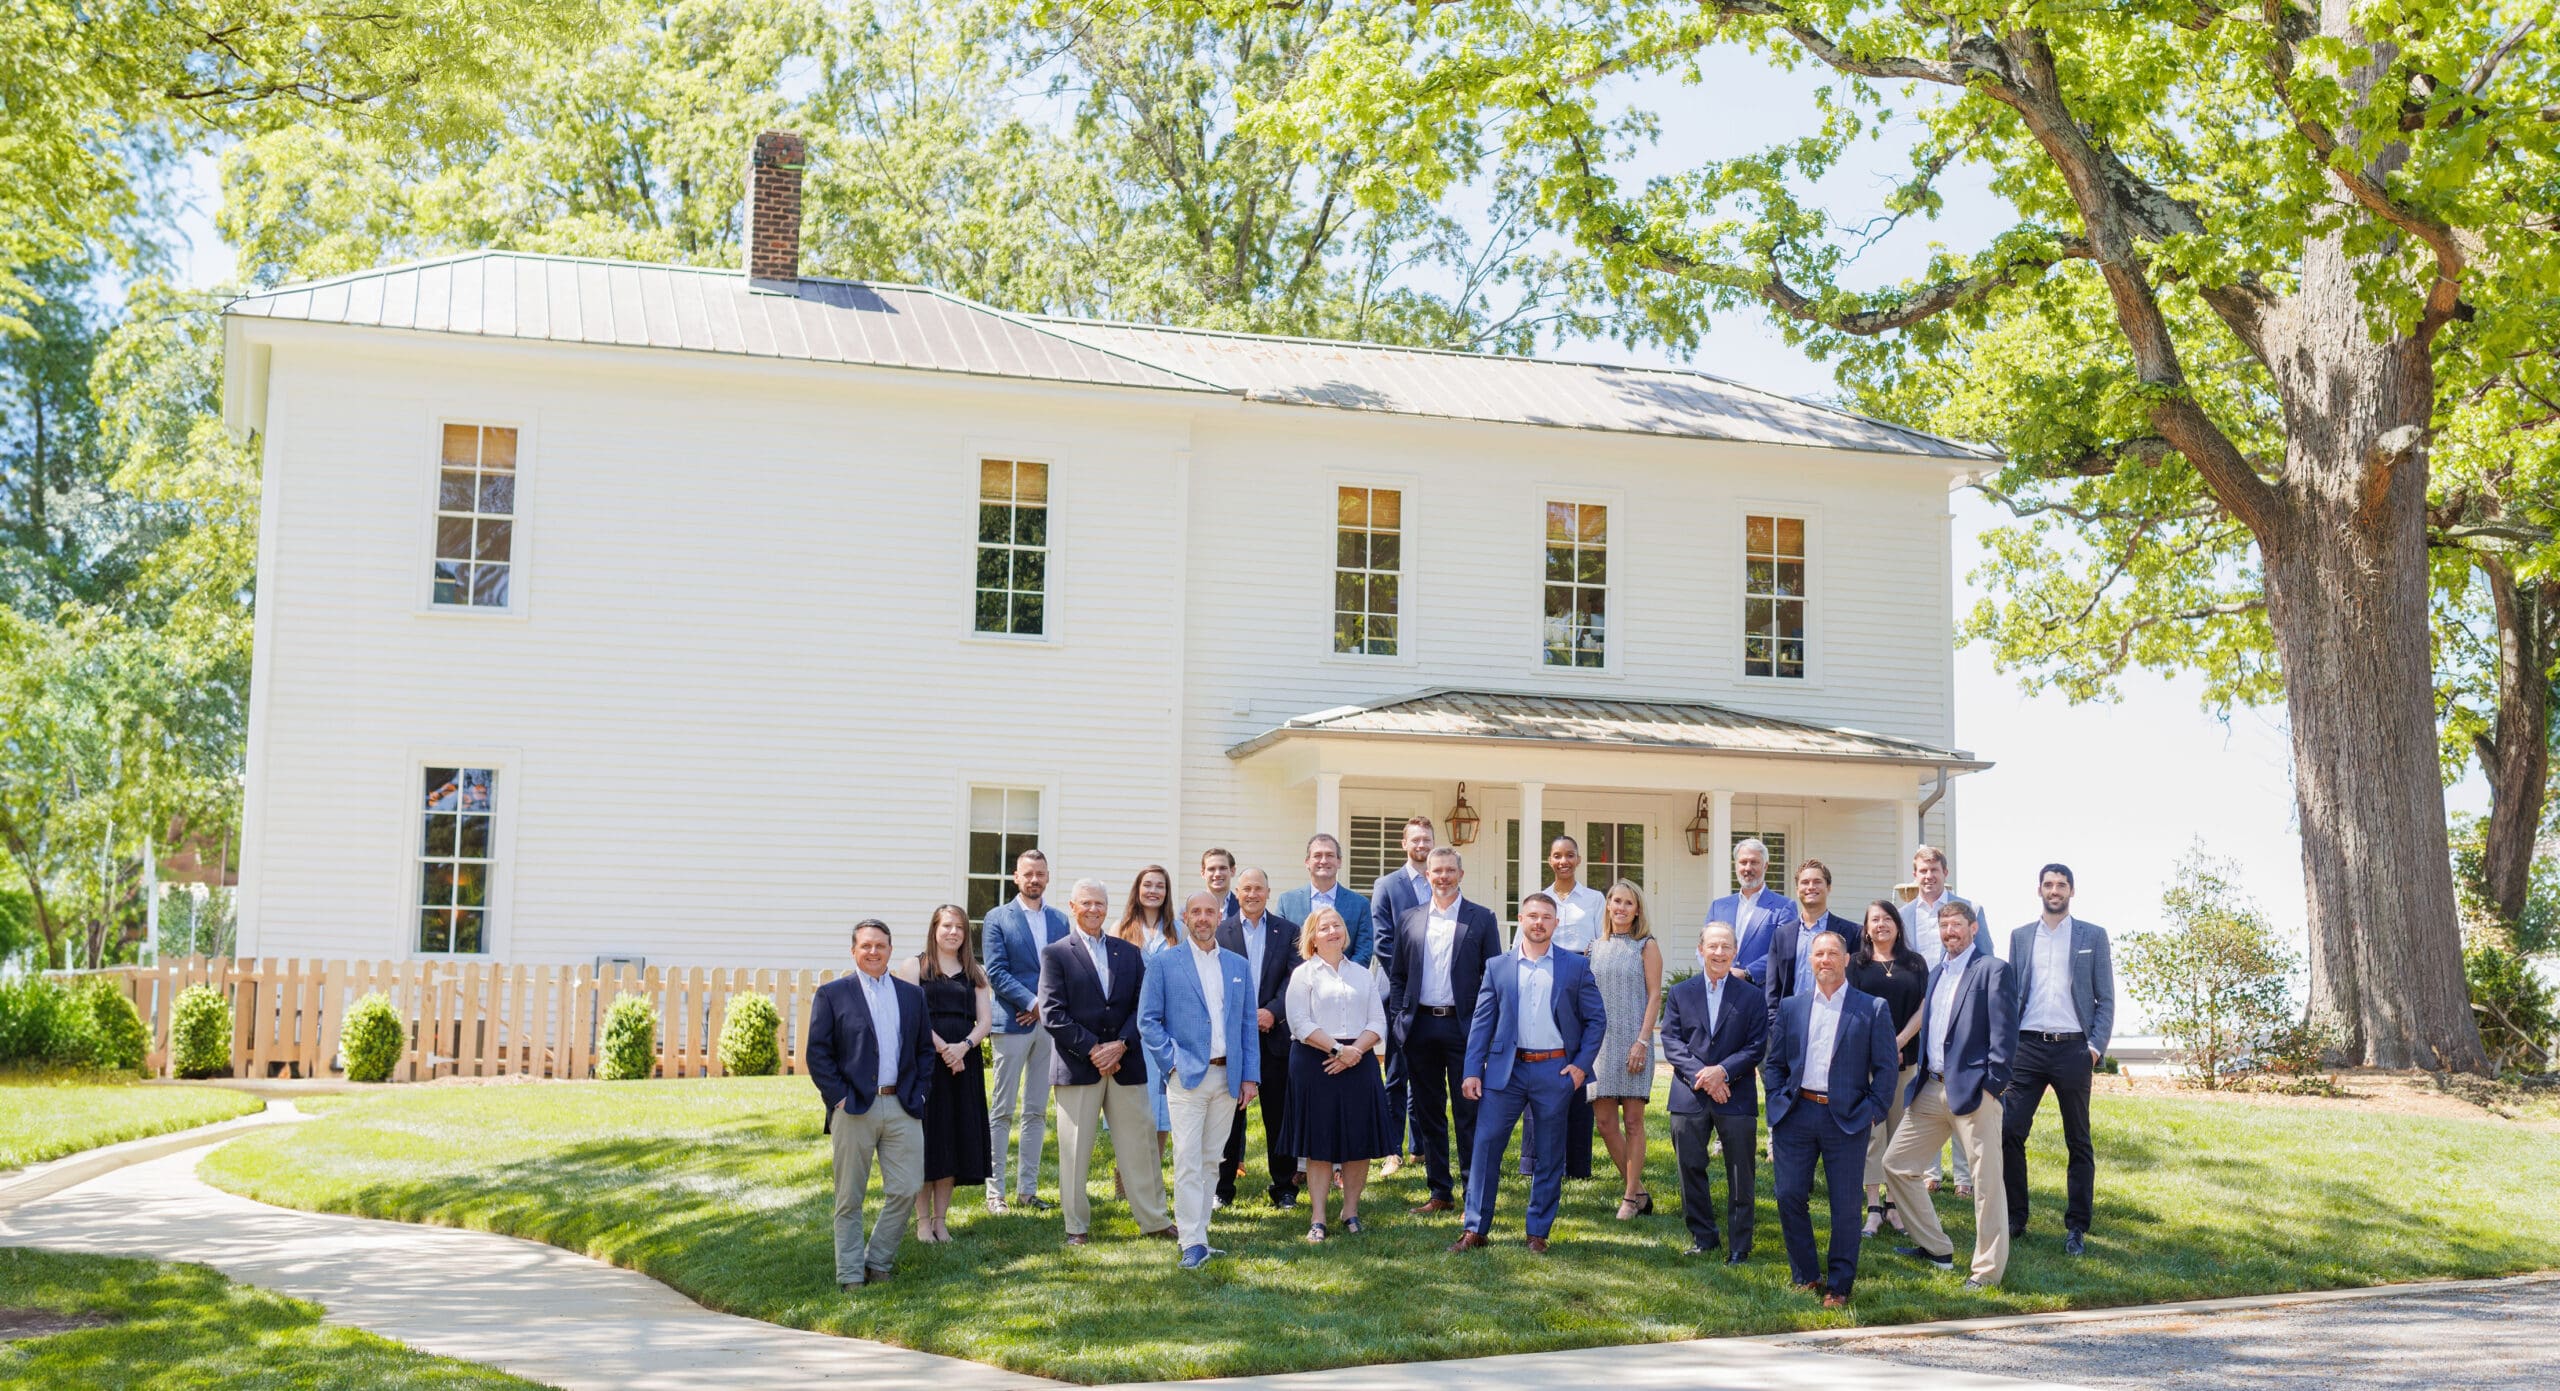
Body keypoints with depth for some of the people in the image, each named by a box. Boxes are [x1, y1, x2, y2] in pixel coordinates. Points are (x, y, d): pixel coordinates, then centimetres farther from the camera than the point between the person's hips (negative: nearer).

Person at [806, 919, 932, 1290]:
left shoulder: (912, 995, 14)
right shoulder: (832, 994, 3)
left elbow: (925, 1049, 16)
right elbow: (818, 1053, -2)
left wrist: (920, 1093, 4)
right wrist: (839, 1097, -9)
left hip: (902, 1108, 3)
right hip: (854, 1108, -3)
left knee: (906, 1189, -1)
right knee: (850, 1199, 4)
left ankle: (878, 1261, 15)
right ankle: (850, 1274, 12)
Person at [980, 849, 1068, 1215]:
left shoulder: (1060, 920, 12)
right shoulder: (997, 918, 1)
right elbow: (995, 972, -7)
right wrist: (1033, 1002, -15)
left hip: (1050, 1022, 4)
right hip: (1013, 1023, -4)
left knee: (1037, 1111, 8)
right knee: (1002, 1111, -1)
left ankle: (1027, 1188, 15)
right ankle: (995, 1190, 4)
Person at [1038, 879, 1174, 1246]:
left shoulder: (1129, 952, 13)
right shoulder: (1055, 954, 2)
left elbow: (1142, 1006, 6)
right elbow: (1052, 1013, -7)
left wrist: (1120, 1044, -10)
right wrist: (1092, 1049, -13)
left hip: (1125, 1062, 3)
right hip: (1077, 1065, -3)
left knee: (1139, 1142, 6)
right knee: (1075, 1149, 1)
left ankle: (1153, 1219, 15)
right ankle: (1077, 1226, 11)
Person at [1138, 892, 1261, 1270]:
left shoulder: (1239, 967, 13)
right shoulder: (1165, 965, 1)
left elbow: (1248, 1025, 13)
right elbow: (1147, 1020, -1)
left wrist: (1250, 1076, 5)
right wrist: (1172, 1063, -10)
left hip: (1228, 1079, 4)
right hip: (1187, 1078, -4)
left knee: (1211, 1160, 9)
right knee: (1188, 1162, -8)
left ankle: (1198, 1228, 16)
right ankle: (1193, 1242, -8)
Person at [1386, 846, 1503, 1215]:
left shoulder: (1482, 918, 2)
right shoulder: (1410, 919, 10)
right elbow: (1397, 974, 13)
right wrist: (1398, 1019, 3)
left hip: (1462, 1026, -3)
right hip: (1420, 1028, 3)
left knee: (1468, 1113, -1)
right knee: (1428, 1113, 8)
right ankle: (1440, 1192, 17)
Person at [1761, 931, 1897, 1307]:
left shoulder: (1872, 1009, 3)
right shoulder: (1790, 1007, 11)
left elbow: (1885, 1068, 1)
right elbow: (1772, 1062, 14)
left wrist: (1872, 1111, -6)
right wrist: (1780, 1100, 1)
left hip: (1846, 1119, -2)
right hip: (1796, 1116, 2)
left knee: (1845, 1206, 1)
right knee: (1789, 1197, 1)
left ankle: (1839, 1286, 12)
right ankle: (1806, 1276, 17)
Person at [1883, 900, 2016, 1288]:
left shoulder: (1992, 970, -6)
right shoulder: (1936, 974, 18)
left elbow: (2004, 1030, -11)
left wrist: (1993, 1082, -15)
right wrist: (1922, 1076, 12)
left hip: (1973, 1091, -8)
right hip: (1932, 1090, 8)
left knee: (1987, 1180, -3)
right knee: (1896, 1162, 8)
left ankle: (1988, 1269, 6)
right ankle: (1935, 1248, 19)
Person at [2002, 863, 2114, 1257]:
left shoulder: (2093, 936, 5)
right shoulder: (2020, 937, 11)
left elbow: (2106, 999, 4)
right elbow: (2010, 995, 12)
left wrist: (2097, 1045, -8)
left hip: (2072, 1048, -2)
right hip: (2028, 1046, 2)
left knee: (2078, 1142, 5)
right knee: (2009, 1132, -5)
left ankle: (2076, 1228, 12)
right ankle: (2015, 1219, 7)